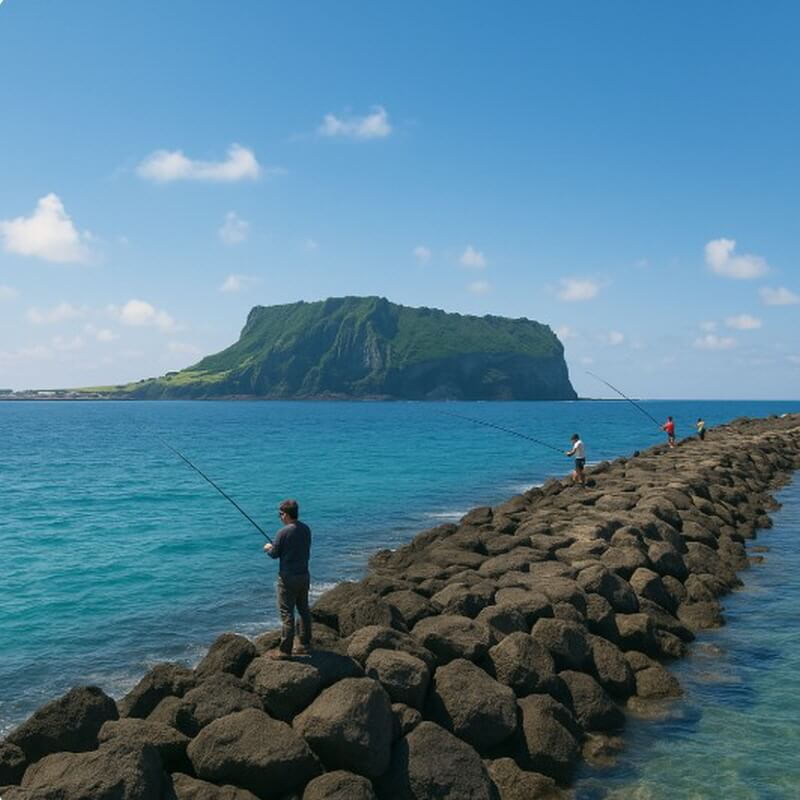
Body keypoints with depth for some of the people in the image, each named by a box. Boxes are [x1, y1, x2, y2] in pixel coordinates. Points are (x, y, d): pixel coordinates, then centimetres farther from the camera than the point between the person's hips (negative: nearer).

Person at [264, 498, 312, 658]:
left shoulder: (283, 533, -19)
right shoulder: (306, 529, 1)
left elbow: (274, 554, -9)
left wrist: (268, 548, 14)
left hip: (288, 578, -7)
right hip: (304, 575, 7)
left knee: (287, 613, -1)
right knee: (304, 610, 16)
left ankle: (284, 650, 3)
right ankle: (305, 644, 26)